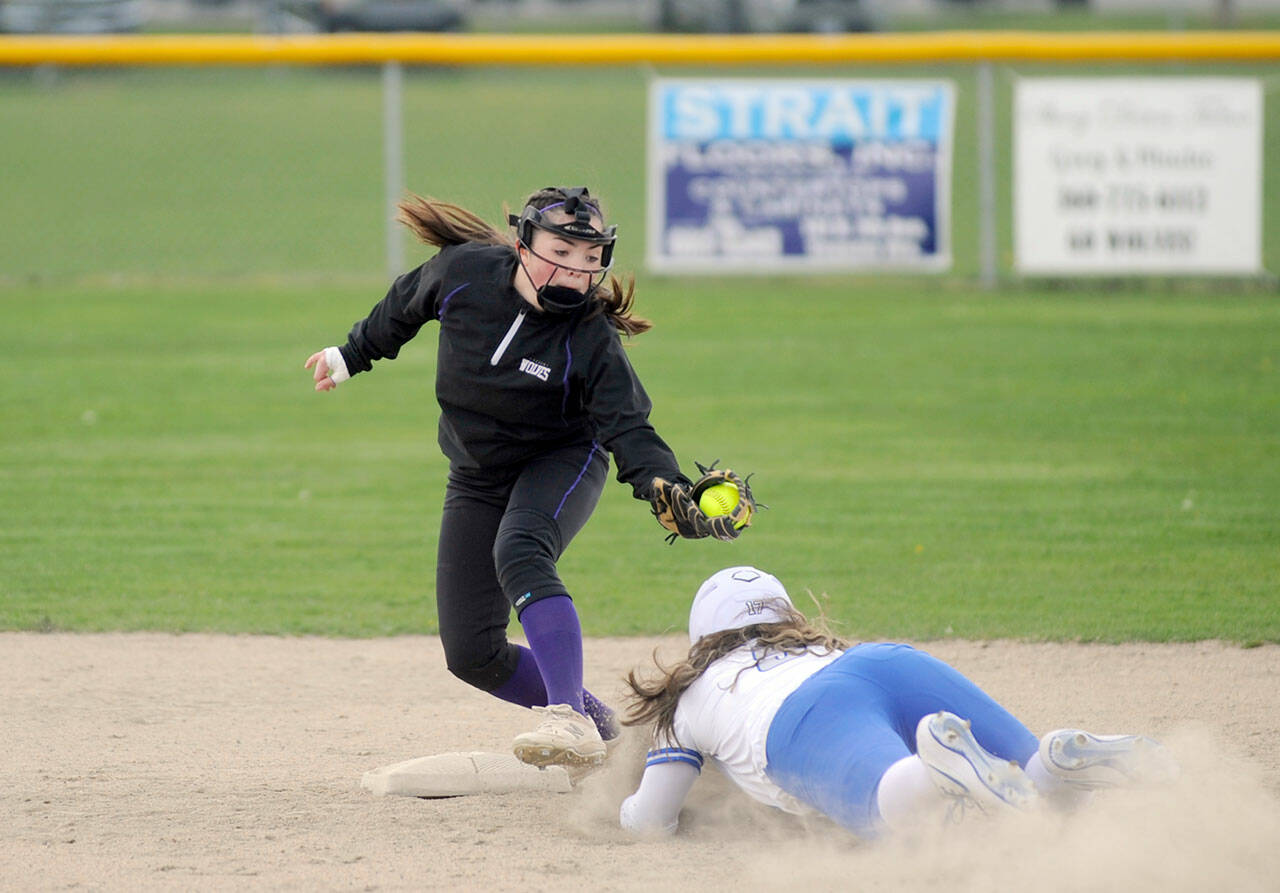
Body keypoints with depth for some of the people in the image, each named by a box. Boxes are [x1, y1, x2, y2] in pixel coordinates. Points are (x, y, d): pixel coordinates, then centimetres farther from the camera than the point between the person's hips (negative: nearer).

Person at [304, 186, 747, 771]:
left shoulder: (590, 338, -25)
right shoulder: (463, 272, -17)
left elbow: (627, 427, -29)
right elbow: (405, 307, 5)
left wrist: (665, 487, -48)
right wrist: (353, 355, 19)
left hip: (561, 465, -4)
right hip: (477, 480, 5)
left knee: (519, 554, -39)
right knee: (472, 656, -1)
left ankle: (571, 722, -48)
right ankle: (594, 720, 20)